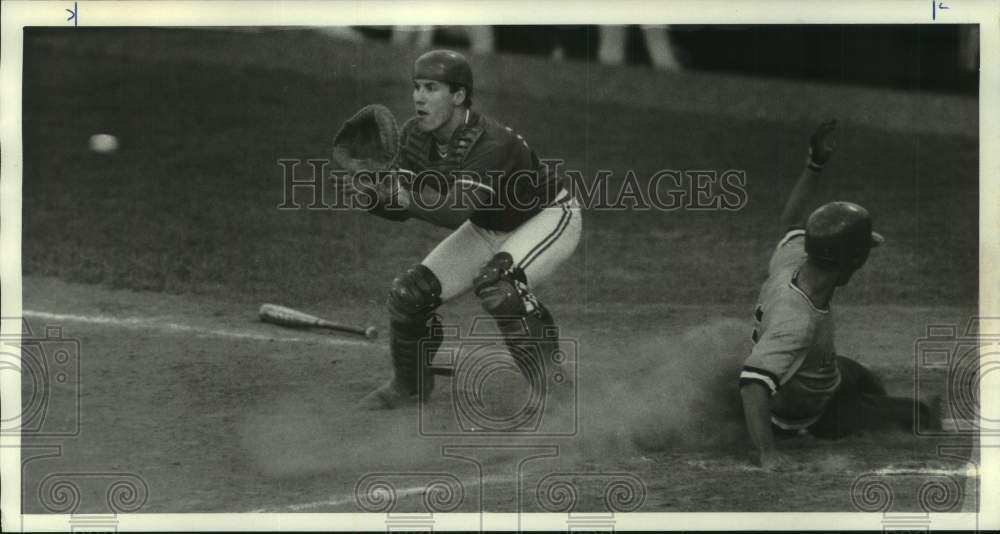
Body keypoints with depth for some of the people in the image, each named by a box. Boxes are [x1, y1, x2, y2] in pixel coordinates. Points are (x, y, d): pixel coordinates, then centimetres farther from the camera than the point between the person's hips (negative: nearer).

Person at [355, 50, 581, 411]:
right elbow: (403, 208, -13)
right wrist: (373, 197, -33)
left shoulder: (492, 143, -36)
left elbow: (457, 212, -45)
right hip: (488, 229, 7)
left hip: (550, 219, -7)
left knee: (495, 282, -35)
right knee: (410, 294, -5)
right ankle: (409, 386, 19)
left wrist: (407, 198, -57)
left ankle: (548, 386, -21)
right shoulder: (414, 136, -13)